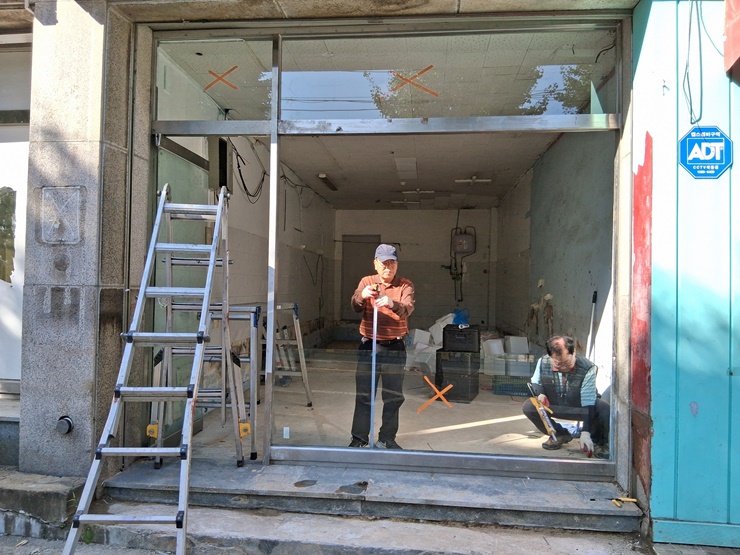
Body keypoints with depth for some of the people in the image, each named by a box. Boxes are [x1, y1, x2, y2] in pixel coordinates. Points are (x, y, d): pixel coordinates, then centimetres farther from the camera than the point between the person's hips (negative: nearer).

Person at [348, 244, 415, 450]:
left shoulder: (405, 285, -1)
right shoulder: (366, 282, 2)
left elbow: (408, 308, -20)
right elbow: (355, 307, -13)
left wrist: (392, 303, -42)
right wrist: (362, 296, -36)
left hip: (395, 348, 0)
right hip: (368, 346, 0)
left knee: (393, 397, 8)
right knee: (363, 395, 5)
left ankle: (387, 439, 22)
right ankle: (359, 437, 17)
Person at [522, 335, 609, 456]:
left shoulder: (587, 369, -29)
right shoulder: (543, 363, -20)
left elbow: (588, 404, -31)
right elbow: (535, 382, 2)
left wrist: (585, 433, -39)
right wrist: (540, 393, -23)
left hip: (580, 408, -2)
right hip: (554, 406, 3)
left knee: (605, 410, -33)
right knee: (528, 406, -23)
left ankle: (598, 443, 1)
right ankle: (560, 435, 1)